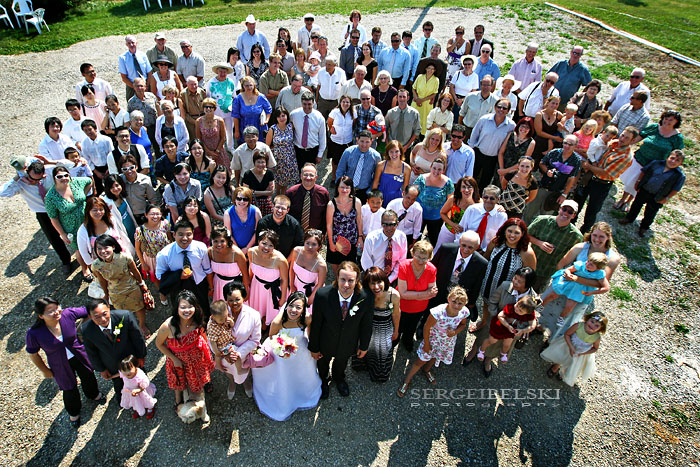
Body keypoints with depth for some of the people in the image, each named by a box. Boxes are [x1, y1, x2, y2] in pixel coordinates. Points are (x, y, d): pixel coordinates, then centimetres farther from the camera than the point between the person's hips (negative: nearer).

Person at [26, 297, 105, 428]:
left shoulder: (68, 314, -29)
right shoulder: (34, 334, -29)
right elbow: (33, 355, -11)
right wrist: (45, 370, 0)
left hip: (79, 355, 2)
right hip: (61, 366, -2)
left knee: (88, 377, 27)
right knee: (70, 389, 21)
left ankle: (93, 394, 64)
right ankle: (73, 412, 55)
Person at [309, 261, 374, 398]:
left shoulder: (365, 299, -32)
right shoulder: (323, 295, -35)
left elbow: (366, 325, -14)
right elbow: (315, 324, -20)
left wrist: (364, 346, 0)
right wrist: (313, 347, -9)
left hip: (347, 345, 1)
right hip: (326, 342, -1)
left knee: (342, 361, 34)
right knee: (323, 362, 32)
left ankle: (339, 378, 70)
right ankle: (323, 380, 68)